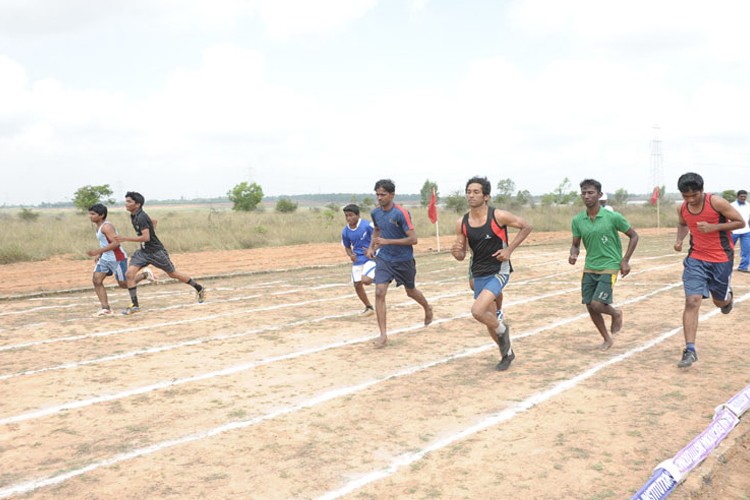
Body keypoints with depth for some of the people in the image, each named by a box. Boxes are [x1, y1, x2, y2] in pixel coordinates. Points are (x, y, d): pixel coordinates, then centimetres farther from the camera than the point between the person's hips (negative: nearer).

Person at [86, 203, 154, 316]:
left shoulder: (106, 227, -20)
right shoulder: (99, 227, 11)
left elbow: (116, 243, -30)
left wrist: (97, 252, -31)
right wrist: (99, 255, 12)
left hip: (117, 259, -9)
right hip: (105, 258, 9)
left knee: (124, 284, 2)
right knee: (96, 280, -4)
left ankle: (145, 274, 23)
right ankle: (106, 308, -3)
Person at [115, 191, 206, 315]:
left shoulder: (141, 217, -22)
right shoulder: (133, 216, 6)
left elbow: (146, 238, -29)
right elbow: (154, 221, 20)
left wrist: (125, 238, -28)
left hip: (156, 251, -8)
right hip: (143, 252, 8)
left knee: (173, 274, 6)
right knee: (129, 273, -8)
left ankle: (199, 288, 25)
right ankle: (135, 305, -1)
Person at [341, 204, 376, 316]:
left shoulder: (367, 225, -17)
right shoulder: (345, 232, -1)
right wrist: (350, 255, -7)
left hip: (371, 257, -5)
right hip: (357, 260, 5)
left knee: (365, 280, -27)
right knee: (357, 285, 6)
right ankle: (369, 307, 26)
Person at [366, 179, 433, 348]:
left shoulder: (401, 213, -20)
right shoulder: (375, 212, -1)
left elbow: (413, 239, -21)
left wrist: (387, 241, -26)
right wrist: (371, 247, 6)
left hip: (404, 260, -4)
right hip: (384, 258, 4)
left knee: (411, 291, 17)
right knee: (379, 293, -13)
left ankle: (427, 308, 52)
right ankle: (383, 335, -9)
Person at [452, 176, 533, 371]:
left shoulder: (498, 216, -14)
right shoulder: (462, 223, -2)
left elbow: (526, 226, -3)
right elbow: (462, 256, 5)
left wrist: (509, 249, -10)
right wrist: (455, 252, -19)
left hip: (498, 272, -5)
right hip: (479, 275, 5)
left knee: (477, 311, -23)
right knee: (489, 320, 14)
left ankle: (502, 329, 9)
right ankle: (507, 353, 39)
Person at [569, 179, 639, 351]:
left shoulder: (613, 217, -12)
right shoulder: (577, 220, -1)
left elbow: (634, 236, 0)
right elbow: (575, 244, 9)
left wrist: (625, 260, -6)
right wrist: (573, 255, -15)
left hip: (609, 267, -5)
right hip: (589, 268, 5)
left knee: (597, 304, -15)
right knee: (590, 307, 5)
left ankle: (616, 314, 21)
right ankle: (607, 339, 29)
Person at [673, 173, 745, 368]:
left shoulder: (716, 202, -17)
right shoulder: (682, 208, -4)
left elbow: (740, 223, -10)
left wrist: (714, 227, -24)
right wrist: (679, 240, -1)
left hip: (721, 259, -2)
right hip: (696, 259, 2)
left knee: (720, 301, 14)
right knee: (692, 302, -12)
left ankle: (728, 296, 55)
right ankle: (690, 350, -9)